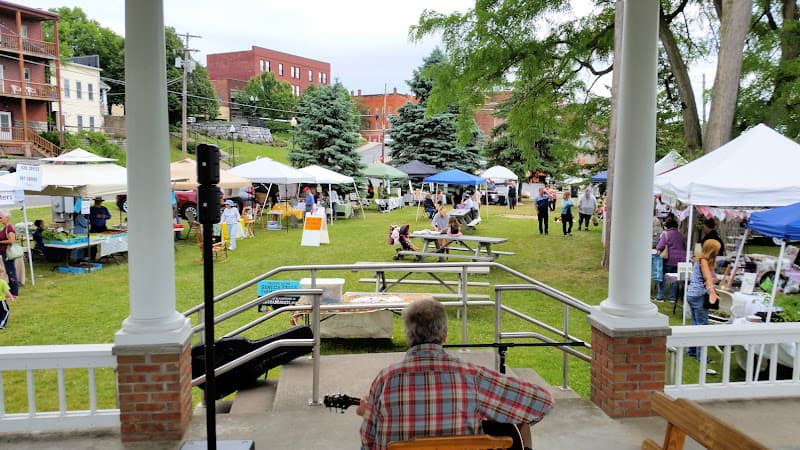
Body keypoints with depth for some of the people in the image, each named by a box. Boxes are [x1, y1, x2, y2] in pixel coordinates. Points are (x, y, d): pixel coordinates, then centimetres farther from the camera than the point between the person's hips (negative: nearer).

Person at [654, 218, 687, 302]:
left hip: (669, 259, -5)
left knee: (663, 277, 3)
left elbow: (660, 246, -15)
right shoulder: (681, 234, 11)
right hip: (680, 259, 5)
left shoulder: (665, 233, -6)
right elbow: (685, 247, 20)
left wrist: (657, 248, 5)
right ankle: (672, 297, 14)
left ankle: (660, 297, 4)